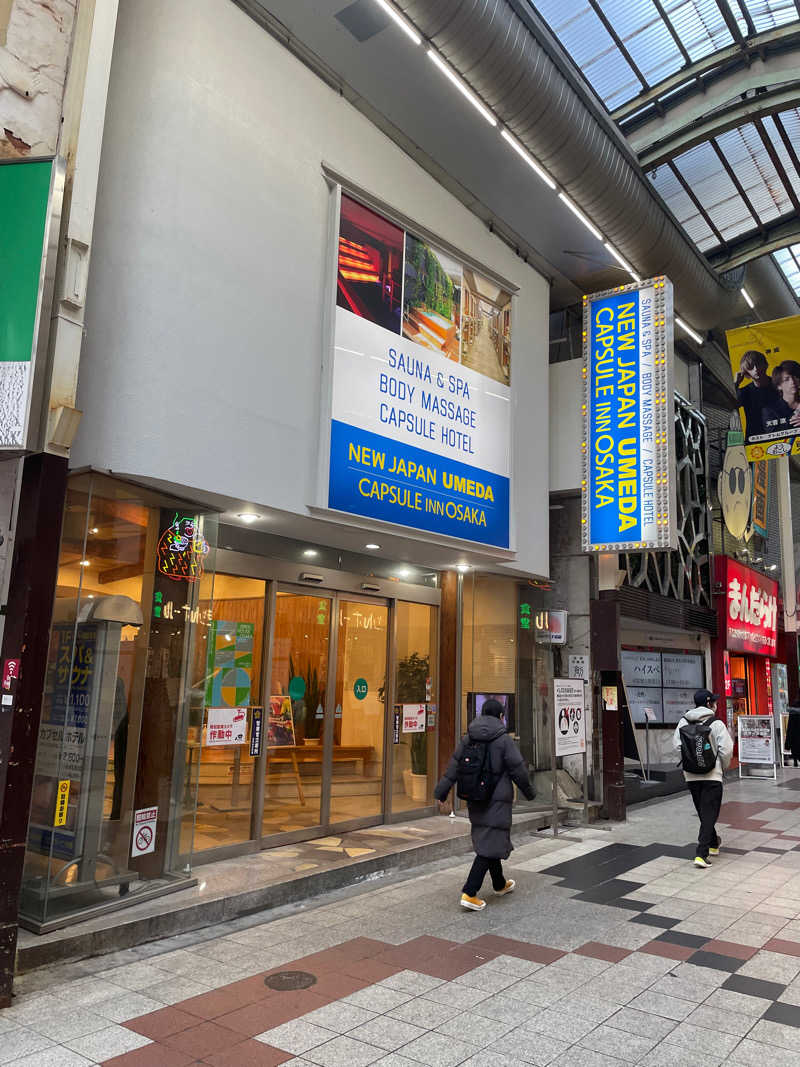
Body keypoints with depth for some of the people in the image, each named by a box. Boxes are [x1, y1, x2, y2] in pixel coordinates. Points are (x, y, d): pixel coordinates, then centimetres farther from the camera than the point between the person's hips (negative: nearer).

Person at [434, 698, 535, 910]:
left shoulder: (467, 738, 3)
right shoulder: (504, 739, -12)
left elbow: (454, 766, 2)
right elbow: (518, 769, -8)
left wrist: (442, 791, 6)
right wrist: (529, 792, 7)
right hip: (497, 799, -6)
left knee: (485, 840, 20)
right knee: (490, 844, -3)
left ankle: (500, 884, 38)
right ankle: (469, 893, -10)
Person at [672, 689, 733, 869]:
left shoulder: (684, 722, 2)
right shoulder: (717, 724, -10)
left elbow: (676, 745, 0)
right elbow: (726, 750, -12)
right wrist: (724, 767, 7)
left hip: (691, 776, 5)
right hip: (712, 775, -5)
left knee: (703, 812, 21)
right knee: (709, 815, -1)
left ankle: (713, 844, 39)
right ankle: (701, 854, -10)